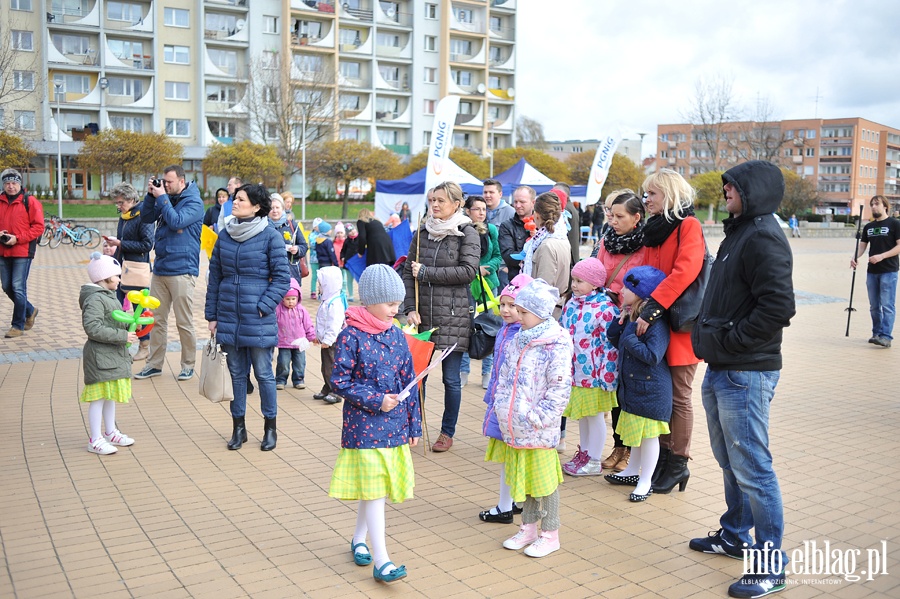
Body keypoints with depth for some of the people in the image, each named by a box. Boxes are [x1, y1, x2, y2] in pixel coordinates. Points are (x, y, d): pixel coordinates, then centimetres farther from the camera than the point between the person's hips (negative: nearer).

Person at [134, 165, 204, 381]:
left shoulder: (193, 202, -7)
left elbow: (176, 221, -20)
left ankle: (188, 365, 13)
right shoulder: (165, 198, 13)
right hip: (160, 269, 7)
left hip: (182, 270, -7)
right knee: (157, 320, 10)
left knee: (184, 323, 0)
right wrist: (150, 195, -1)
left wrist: (161, 198, -13)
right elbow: (146, 218, 11)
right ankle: (154, 364, 19)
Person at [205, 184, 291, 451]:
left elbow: (282, 278, -6)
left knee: (263, 374, 5)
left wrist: (263, 307, -15)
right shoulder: (225, 235, 6)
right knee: (236, 373, 12)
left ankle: (270, 427, 20)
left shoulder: (271, 236, -7)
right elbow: (214, 276, 10)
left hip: (258, 319, -4)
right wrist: (212, 315, 8)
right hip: (229, 317, 4)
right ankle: (238, 427, 24)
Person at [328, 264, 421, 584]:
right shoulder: (350, 337, -12)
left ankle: (359, 539, 36)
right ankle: (381, 562, 0)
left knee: (377, 490, 15)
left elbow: (409, 381, 9)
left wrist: (414, 425, 10)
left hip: (395, 426, 6)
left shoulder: (396, 335, 5)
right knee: (374, 491, -5)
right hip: (364, 426, -6)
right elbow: (340, 382, -11)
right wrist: (376, 400, -17)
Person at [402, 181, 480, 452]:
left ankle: (447, 432, 19)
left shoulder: (468, 234, -3)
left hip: (453, 316, -3)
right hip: (422, 315, 4)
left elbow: (467, 271, -14)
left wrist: (426, 272, -13)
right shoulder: (422, 233, 9)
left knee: (451, 378, 4)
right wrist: (410, 309, -4)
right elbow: (408, 272, 7)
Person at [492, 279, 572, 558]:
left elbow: (560, 388, -18)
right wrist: (502, 407, 6)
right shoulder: (518, 340, 8)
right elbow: (504, 377, 15)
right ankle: (528, 528, 33)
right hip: (515, 427, 7)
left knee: (544, 480, 5)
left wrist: (536, 418, -18)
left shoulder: (556, 345, -15)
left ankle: (550, 535, 20)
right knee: (523, 477, 18)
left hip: (539, 430, -7)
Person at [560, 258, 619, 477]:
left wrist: (607, 376, -19)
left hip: (593, 374, -7)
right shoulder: (571, 304, 6)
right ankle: (584, 453, 35)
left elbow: (611, 343, -17)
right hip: (574, 372, 7)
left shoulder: (605, 308, -16)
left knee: (595, 416, 5)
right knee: (582, 416, 19)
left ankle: (594, 462, 17)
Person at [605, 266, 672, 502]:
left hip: (651, 390, -9)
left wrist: (630, 338, -24)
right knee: (635, 430, 21)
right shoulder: (632, 318, 5)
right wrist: (620, 323, -3)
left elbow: (652, 356, -30)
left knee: (648, 434, 4)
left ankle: (646, 481, 16)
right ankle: (633, 471, 36)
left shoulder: (656, 323, -23)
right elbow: (616, 342, 12)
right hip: (631, 385, 9)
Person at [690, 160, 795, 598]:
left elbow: (778, 308, -25)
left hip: (745, 374, -10)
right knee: (730, 462, 21)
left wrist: (728, 340, -18)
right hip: (721, 371, 10)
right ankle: (735, 536, 37)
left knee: (752, 468, -3)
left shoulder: (763, 238, -16)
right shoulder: (739, 232, 15)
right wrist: (709, 334, 10)